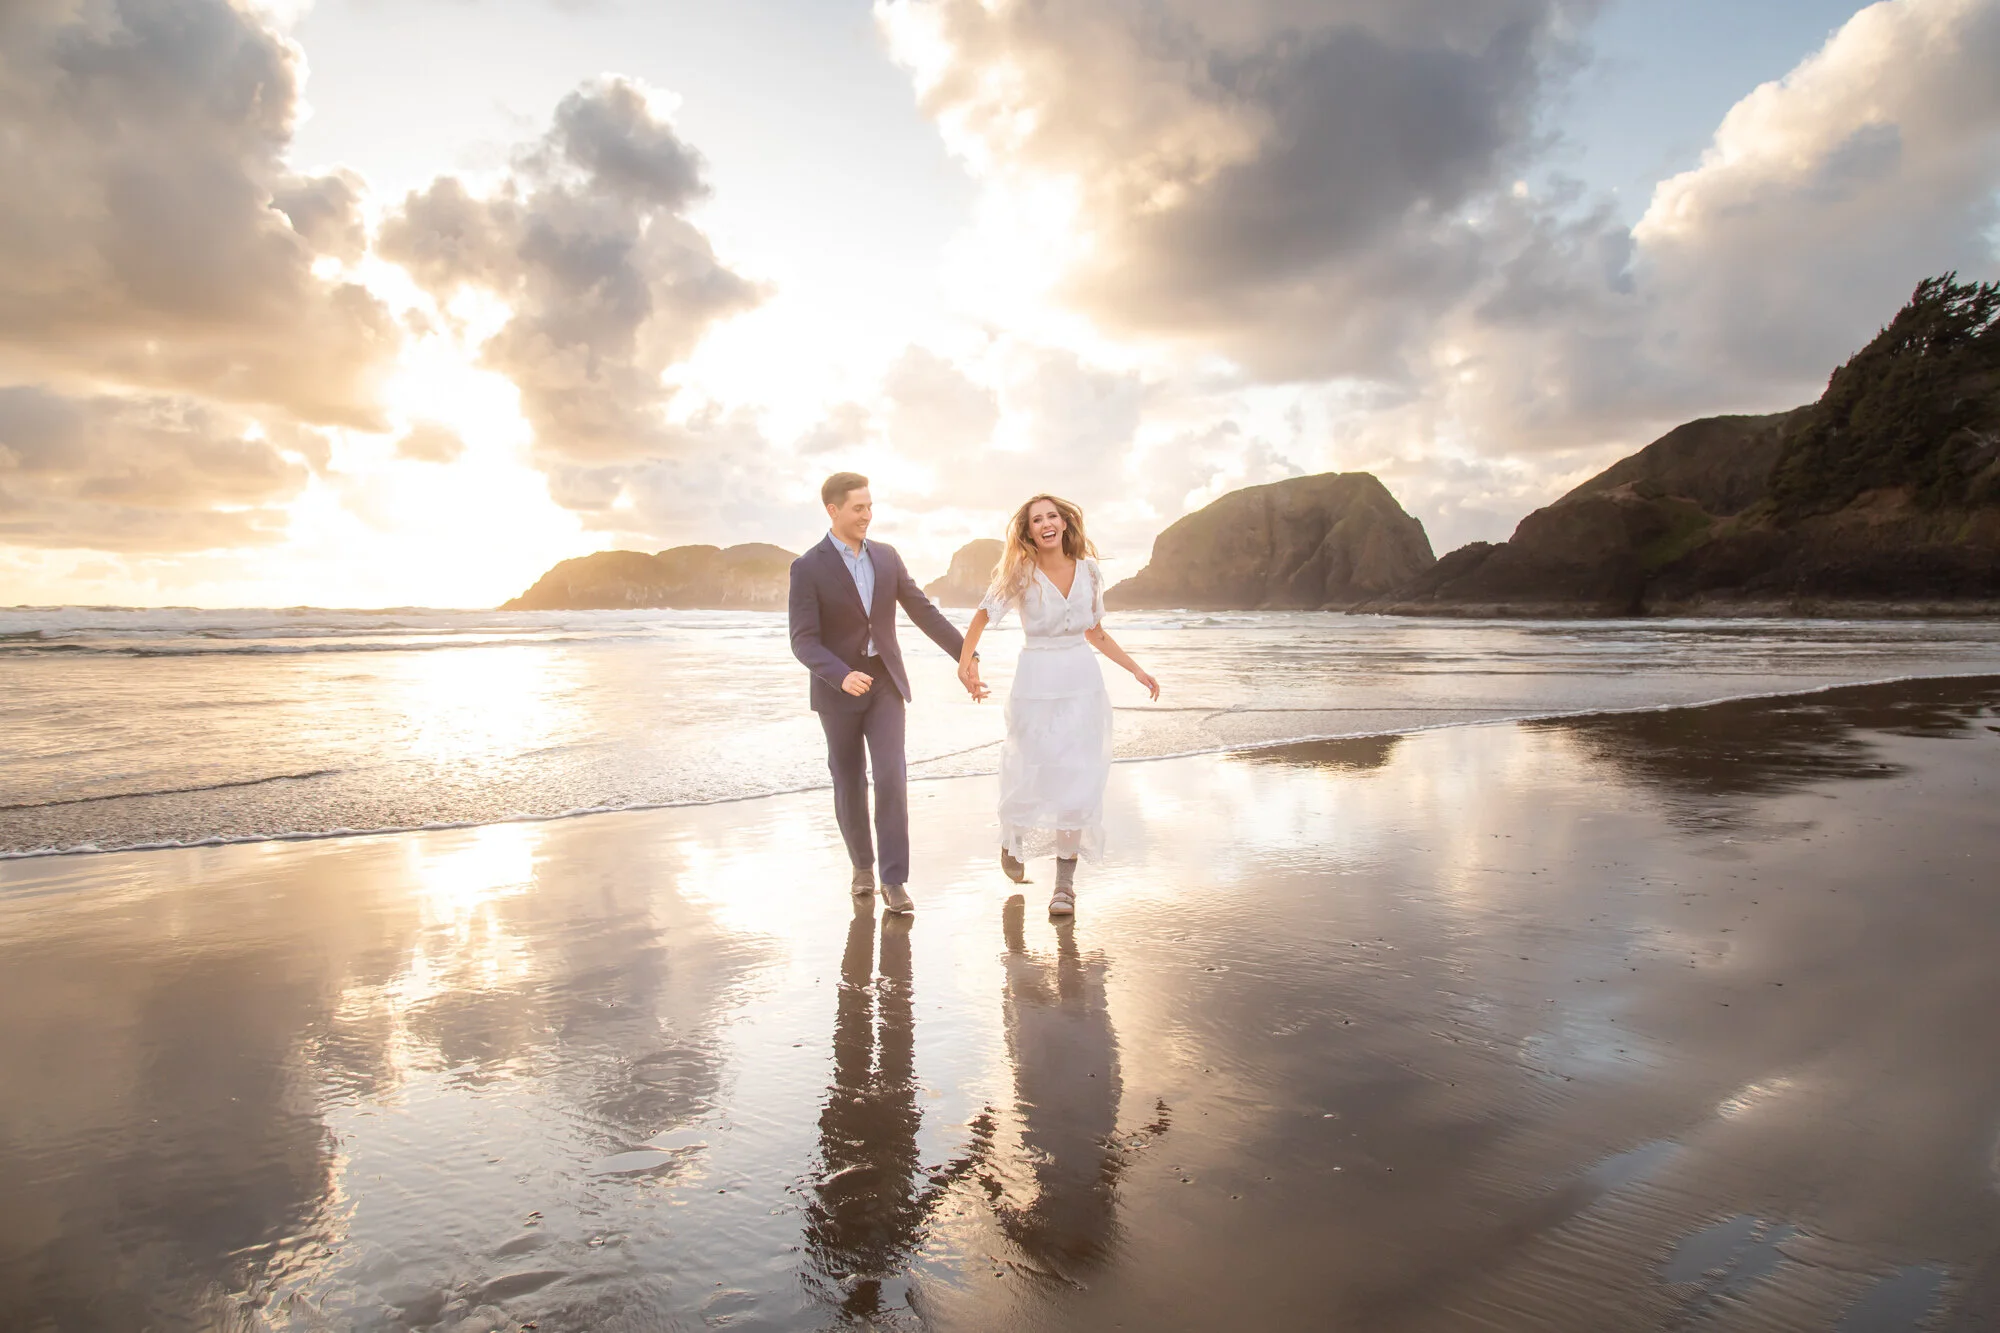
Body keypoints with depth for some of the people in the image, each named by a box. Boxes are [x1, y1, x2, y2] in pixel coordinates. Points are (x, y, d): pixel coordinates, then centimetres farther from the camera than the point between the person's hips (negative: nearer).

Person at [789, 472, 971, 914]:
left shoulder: (887, 556, 3)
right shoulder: (807, 568, -10)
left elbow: (924, 612, 7)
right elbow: (804, 642, -16)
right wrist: (843, 676, -33)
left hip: (885, 683, 2)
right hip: (838, 690, -2)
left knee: (891, 777, -11)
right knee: (850, 785, 9)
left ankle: (893, 881, -8)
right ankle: (862, 864, 32)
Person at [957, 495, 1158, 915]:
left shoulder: (1088, 570, 3)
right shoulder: (1020, 574, -7)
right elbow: (983, 617, -13)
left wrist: (1136, 670, 13)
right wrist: (966, 661, -30)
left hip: (1083, 683, 3)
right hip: (1036, 685, -2)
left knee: (1079, 781, -1)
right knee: (1032, 775, 6)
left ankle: (1065, 880, 10)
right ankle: (1013, 841, 39)